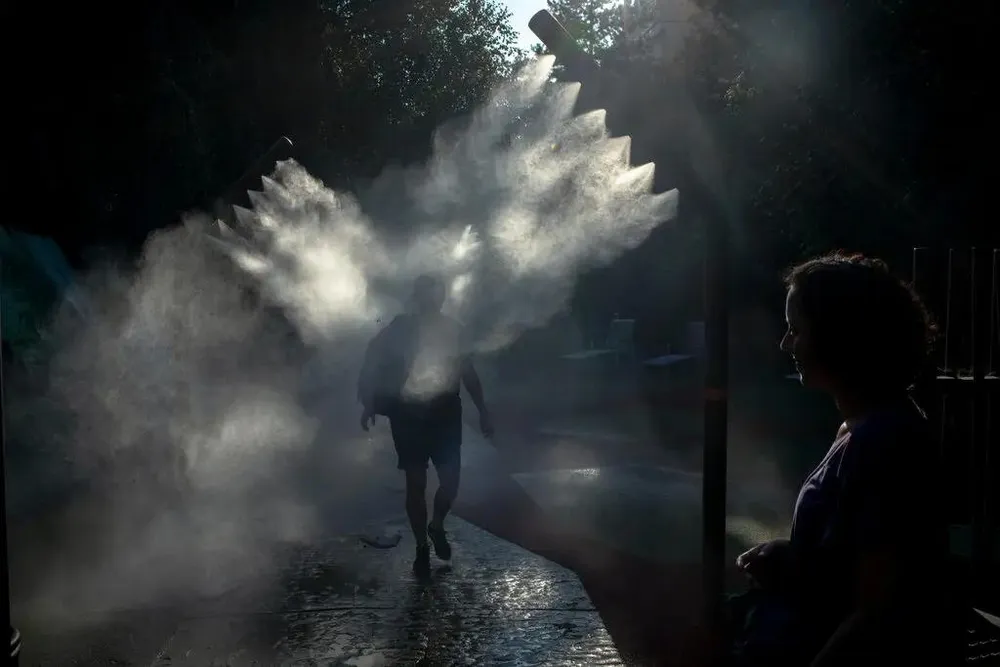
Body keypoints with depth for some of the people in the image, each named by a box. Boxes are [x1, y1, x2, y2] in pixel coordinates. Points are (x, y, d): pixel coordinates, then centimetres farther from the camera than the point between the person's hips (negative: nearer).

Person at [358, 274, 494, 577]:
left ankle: (437, 526, 31)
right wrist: (369, 406, -18)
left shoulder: (452, 329, 1)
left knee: (450, 481, -1)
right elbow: (372, 367, -4)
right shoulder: (397, 330, -6)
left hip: (445, 413, 2)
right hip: (409, 415, -2)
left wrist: (482, 410, 10)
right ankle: (422, 547, 21)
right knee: (416, 484, 4)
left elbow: (468, 371, 10)